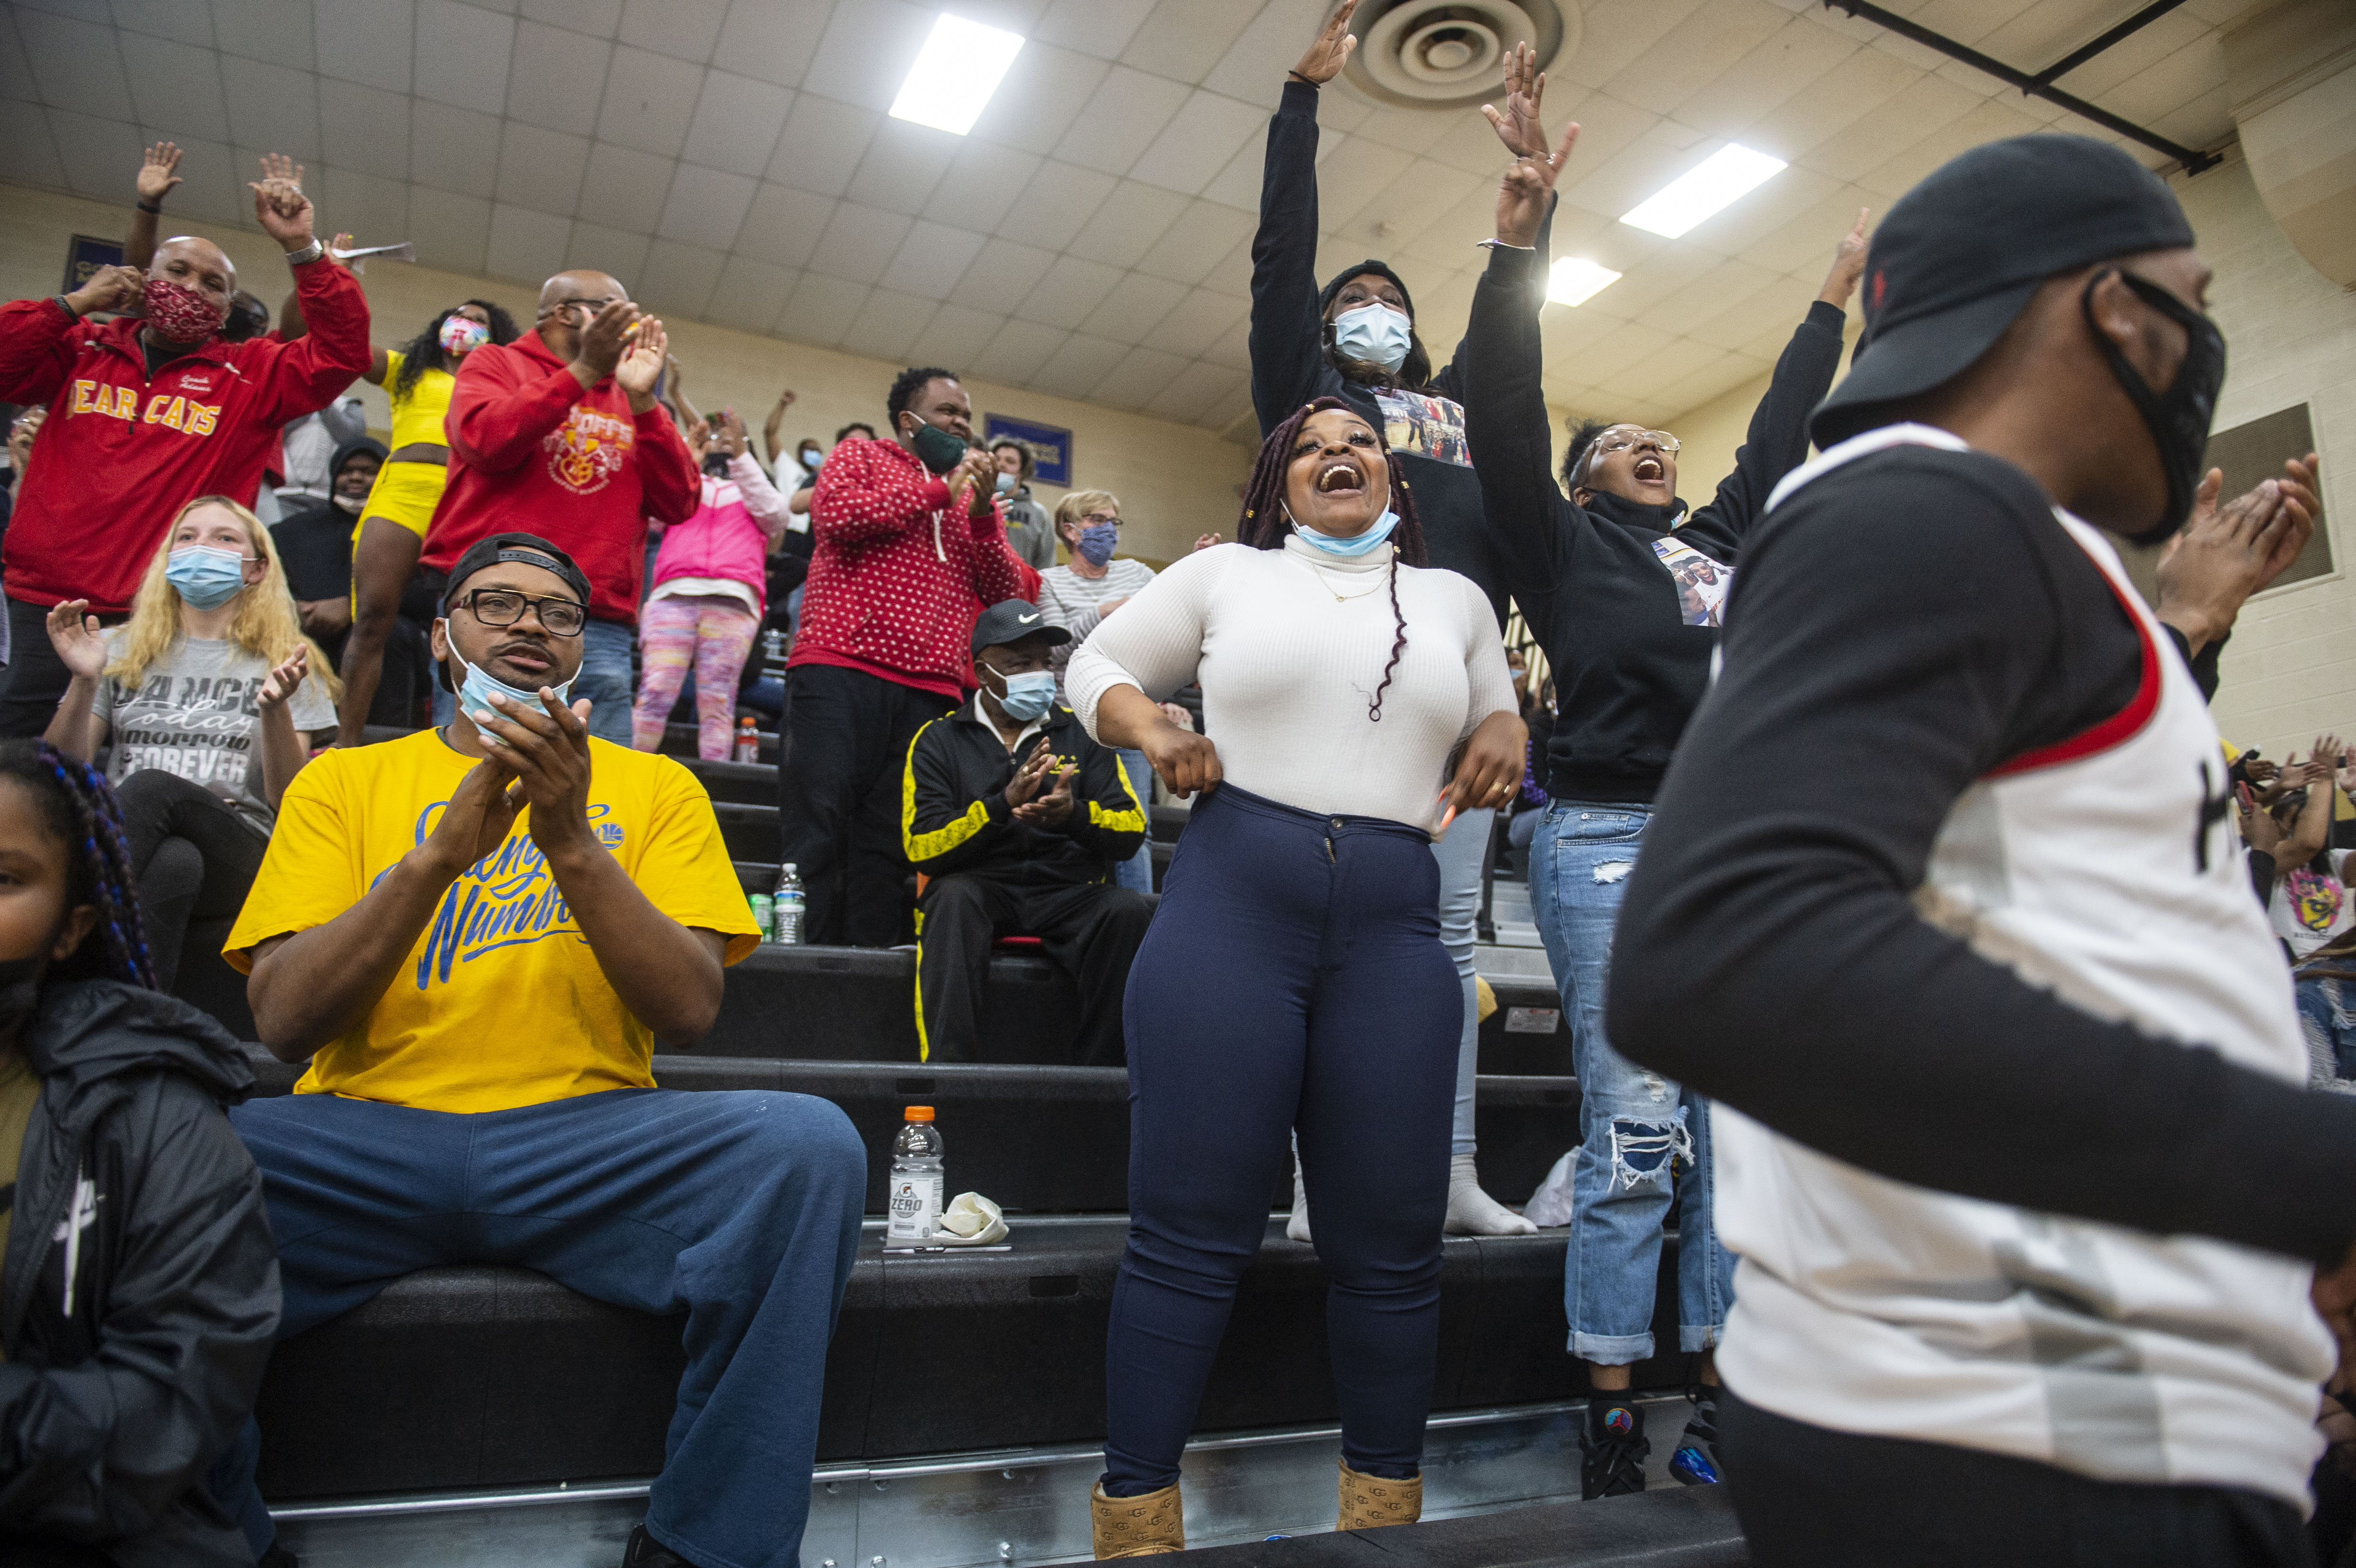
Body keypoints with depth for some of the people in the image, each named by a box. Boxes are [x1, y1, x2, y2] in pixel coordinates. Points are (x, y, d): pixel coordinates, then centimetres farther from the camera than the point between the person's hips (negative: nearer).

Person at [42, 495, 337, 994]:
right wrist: (84, 682, -3)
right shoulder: (122, 650, 23)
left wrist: (275, 709, -14)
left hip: (236, 853, -1)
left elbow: (293, 800, 4)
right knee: (174, 862, -36)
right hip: (115, 842, 1)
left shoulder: (287, 663, 16)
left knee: (153, 786, -34)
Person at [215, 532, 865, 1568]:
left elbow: (689, 1013, 0)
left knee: (810, 1145, -28)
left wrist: (571, 841, -13)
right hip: (368, 1138, 1)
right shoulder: (344, 781, 15)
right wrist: (441, 852, -13)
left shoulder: (653, 787, 13)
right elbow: (282, 1021, 1)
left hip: (589, 1137, 0)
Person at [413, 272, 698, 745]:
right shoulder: (497, 363, 14)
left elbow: (679, 505, 8)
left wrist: (642, 399, -1)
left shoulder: (631, 402, 20)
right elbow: (486, 441, -7)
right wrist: (584, 370, -7)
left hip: (600, 634, 3)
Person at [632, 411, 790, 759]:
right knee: (655, 692, -15)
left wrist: (740, 454, 4)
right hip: (674, 595, 0)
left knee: (718, 702, -9)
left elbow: (772, 513, 9)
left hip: (733, 603, 0)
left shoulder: (757, 491, 32)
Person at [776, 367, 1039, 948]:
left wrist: (982, 514, 0)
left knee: (887, 845, -1)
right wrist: (940, 490, -1)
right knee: (816, 826, -10)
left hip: (930, 689, 4)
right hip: (839, 669, -3)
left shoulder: (976, 492, 25)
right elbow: (834, 515, -8)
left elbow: (1009, 595, 15)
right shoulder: (861, 455, 15)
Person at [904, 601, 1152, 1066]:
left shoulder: (1082, 733, 12)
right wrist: (1002, 805, -21)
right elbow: (921, 848, -4)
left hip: (1069, 894, 1)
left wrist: (1074, 814, -20)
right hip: (979, 891, -1)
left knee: (1127, 908, -29)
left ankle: (1099, 1067, -21)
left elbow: (1133, 831, 3)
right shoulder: (938, 740, 7)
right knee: (953, 897, -34)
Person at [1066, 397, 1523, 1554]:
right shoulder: (1225, 573, 13)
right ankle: (1134, 1515, 13)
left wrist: (1503, 739, 5)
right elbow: (1095, 667, 18)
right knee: (1193, 1229, -2)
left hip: (1394, 926, 3)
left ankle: (1384, 1503, 27)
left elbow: (1498, 720, 29)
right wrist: (1153, 731, -3)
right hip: (1231, 899, -2)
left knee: (1390, 1242, 7)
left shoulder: (1455, 600, 20)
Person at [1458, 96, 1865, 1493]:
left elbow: (1778, 432, 36)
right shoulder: (1566, 546, 9)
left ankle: (1720, 1406, 15)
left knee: (1735, 1138, 5)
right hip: (1611, 840, -6)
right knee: (1634, 1140, -6)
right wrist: (1521, 241, -5)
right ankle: (1612, 1425, 5)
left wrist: (1835, 300, 43)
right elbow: (1504, 416, -1)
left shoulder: (1722, 541, 24)